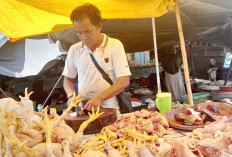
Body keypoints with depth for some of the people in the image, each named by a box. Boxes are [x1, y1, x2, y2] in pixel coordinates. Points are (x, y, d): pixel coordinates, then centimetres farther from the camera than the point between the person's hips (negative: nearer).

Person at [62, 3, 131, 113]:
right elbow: (68, 79, 20)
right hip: (83, 110, 3)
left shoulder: (115, 45, -1)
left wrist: (100, 98, -16)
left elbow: (124, 81, -6)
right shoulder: (74, 50, 10)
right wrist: (71, 96, 1)